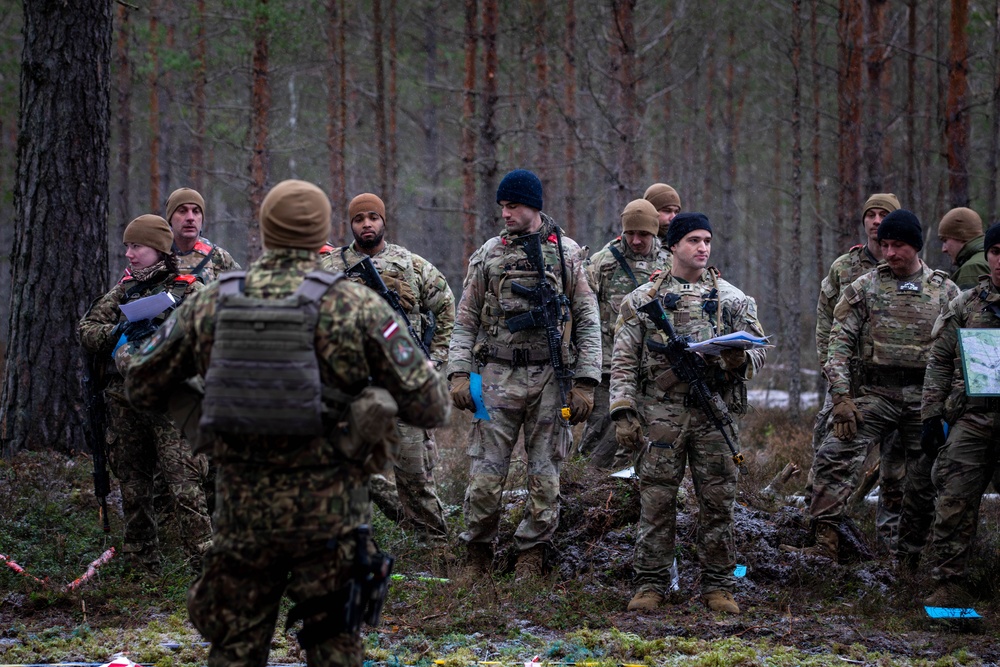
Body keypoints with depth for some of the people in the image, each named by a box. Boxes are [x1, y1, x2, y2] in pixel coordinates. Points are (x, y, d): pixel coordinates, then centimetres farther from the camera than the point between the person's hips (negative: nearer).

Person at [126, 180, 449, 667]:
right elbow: (429, 407, -7)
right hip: (329, 513, -2)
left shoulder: (211, 304, 2)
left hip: (243, 508, 2)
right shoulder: (355, 307, -8)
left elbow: (141, 388, 12)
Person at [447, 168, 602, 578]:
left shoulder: (566, 254, 4)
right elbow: (465, 321, 9)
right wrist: (459, 373, -3)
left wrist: (585, 382, -3)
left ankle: (531, 559, 11)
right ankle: (477, 555, 10)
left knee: (545, 475, 2)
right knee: (485, 474, -4)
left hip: (550, 378, 0)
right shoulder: (488, 255, 7)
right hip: (498, 376, 0)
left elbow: (587, 323, 4)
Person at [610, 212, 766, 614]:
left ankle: (718, 586, 10)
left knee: (717, 502, 2)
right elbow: (624, 360, 5)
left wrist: (740, 358, -14)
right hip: (660, 414, -1)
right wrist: (622, 412, -5)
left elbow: (758, 351, 10)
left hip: (715, 414, 1)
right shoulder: (643, 299, 7)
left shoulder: (733, 299, 11)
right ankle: (651, 585, 7)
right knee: (656, 502, 0)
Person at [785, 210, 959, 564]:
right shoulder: (864, 288, 4)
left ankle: (909, 555, 19)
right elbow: (840, 343, 0)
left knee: (925, 481, 4)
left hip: (926, 398, 1)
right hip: (874, 392, -1)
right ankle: (826, 545, -17)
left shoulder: (945, 292, 7)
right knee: (833, 457, -16)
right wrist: (841, 397, -10)